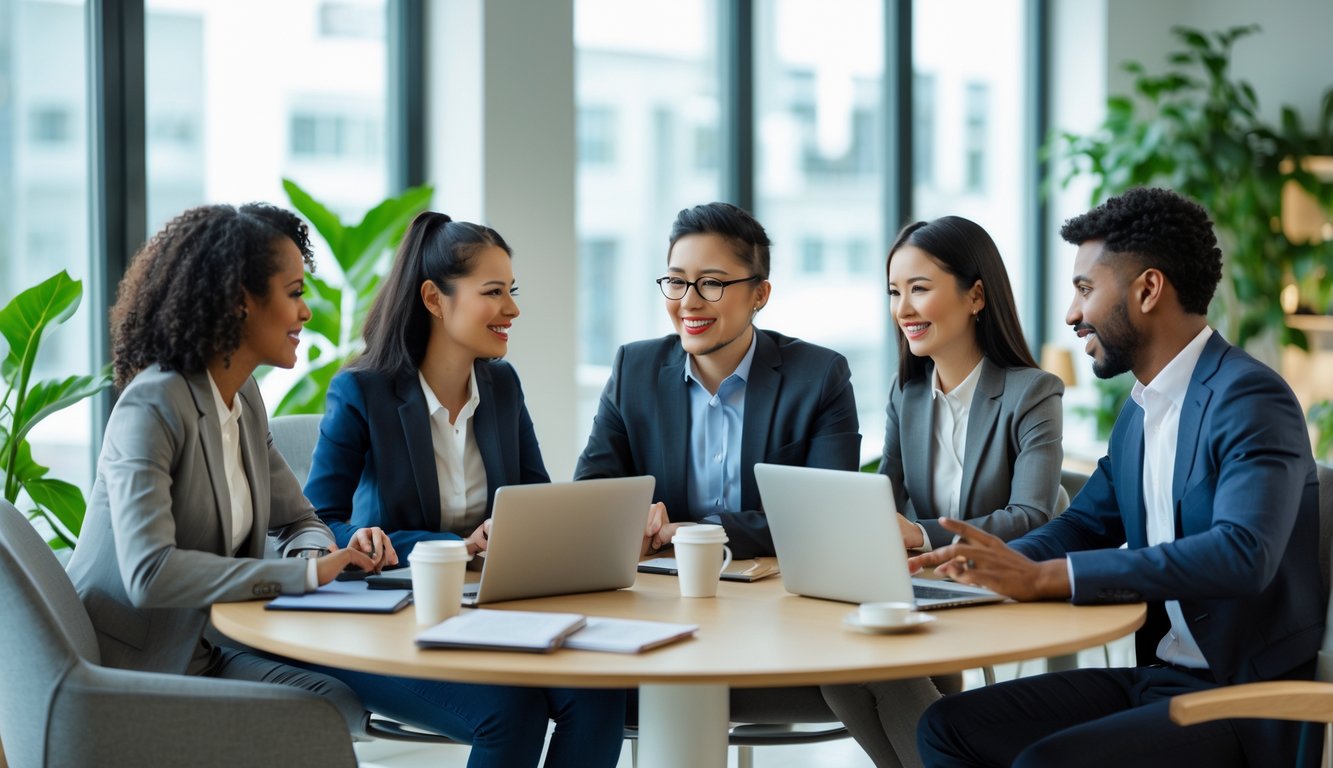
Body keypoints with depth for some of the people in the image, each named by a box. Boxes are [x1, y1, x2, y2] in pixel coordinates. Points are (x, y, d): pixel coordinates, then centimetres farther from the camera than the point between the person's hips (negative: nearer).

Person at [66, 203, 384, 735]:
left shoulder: (244, 399, 8)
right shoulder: (152, 408, -20)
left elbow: (297, 522, 17)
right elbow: (148, 574, -32)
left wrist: (337, 552, -9)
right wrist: (305, 572, -30)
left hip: (203, 648, 8)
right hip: (132, 668, -8)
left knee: (340, 704, -13)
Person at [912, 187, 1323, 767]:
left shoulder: (1250, 398, -16)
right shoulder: (1139, 412, 13)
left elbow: (1242, 552, -30)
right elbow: (1085, 523, 19)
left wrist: (1045, 577, -31)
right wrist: (998, 562, -4)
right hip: (1155, 678, 9)